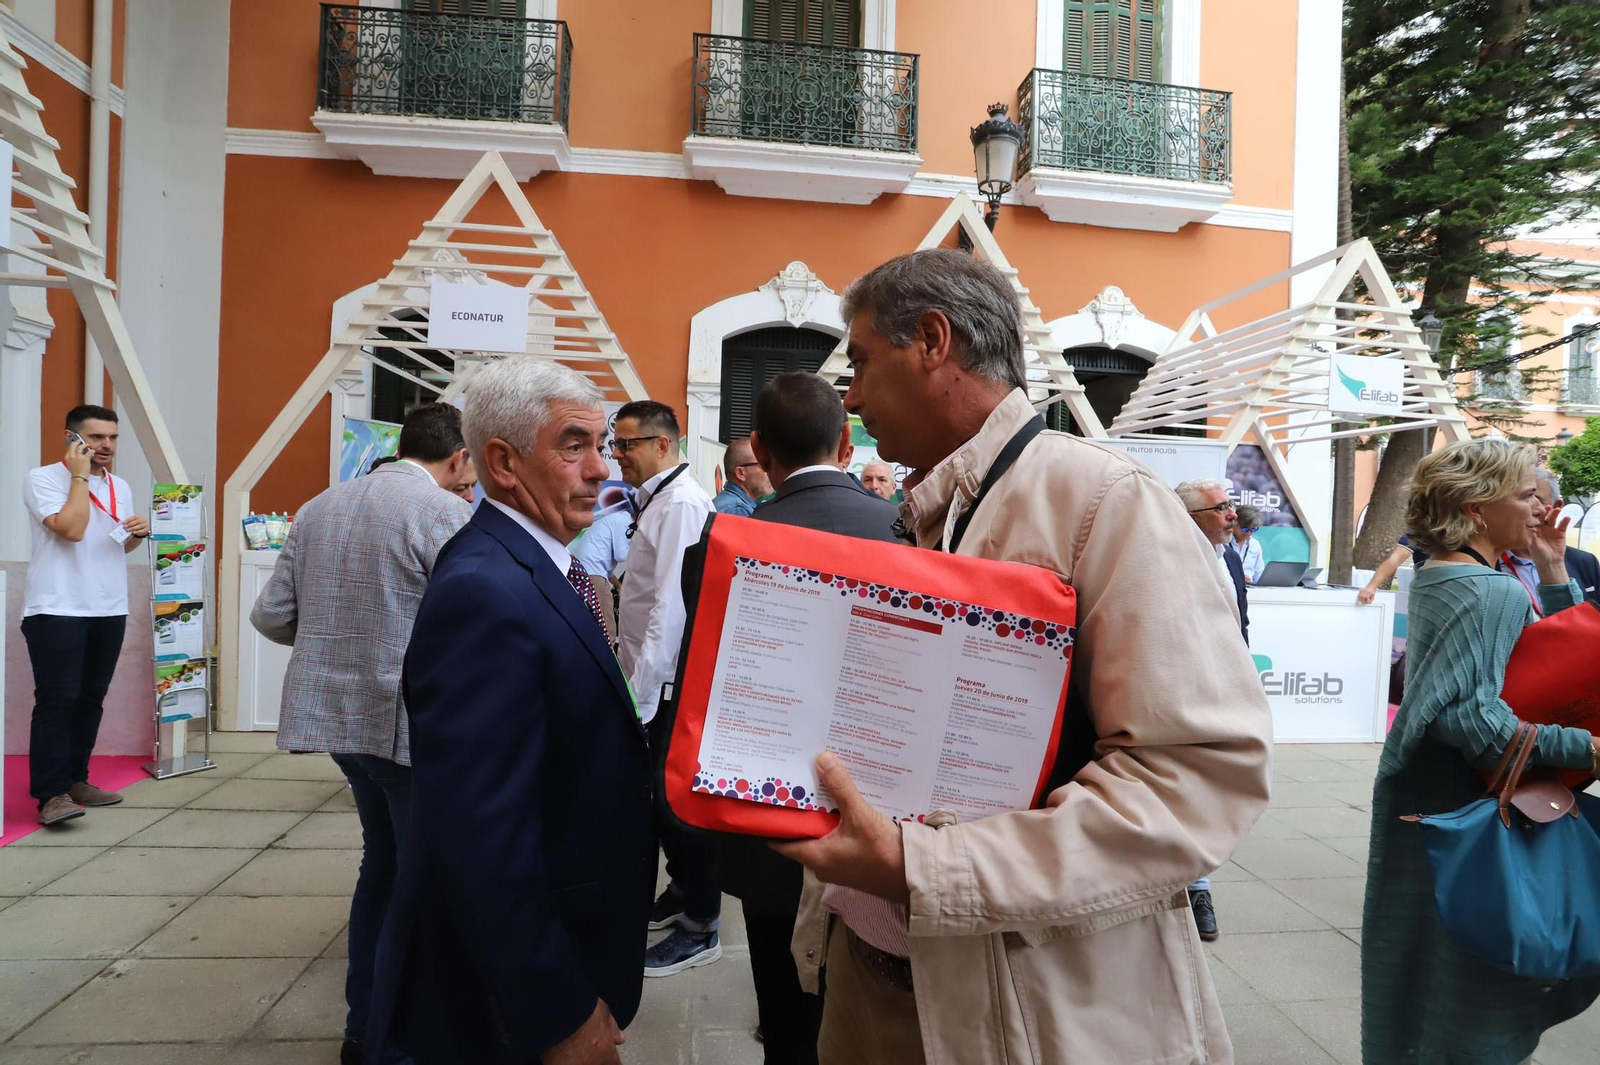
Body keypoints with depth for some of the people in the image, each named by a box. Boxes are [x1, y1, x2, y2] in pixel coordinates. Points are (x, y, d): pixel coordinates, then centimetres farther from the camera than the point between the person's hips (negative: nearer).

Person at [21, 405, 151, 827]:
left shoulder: (120, 487, 13)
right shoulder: (43, 479, -6)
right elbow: (71, 529, -21)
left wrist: (140, 532, 1)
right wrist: (80, 475, -13)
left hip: (109, 610, 6)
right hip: (56, 610, -6)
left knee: (91, 699, 10)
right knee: (58, 700, -9)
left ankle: (75, 779, 20)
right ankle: (51, 793, -5)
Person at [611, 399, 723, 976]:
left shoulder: (682, 503, -18)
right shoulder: (657, 499, 12)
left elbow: (672, 605, -25)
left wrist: (638, 695, -24)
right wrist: (630, 668, 15)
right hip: (654, 681, 9)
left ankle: (701, 928, 19)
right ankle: (682, 891, 38)